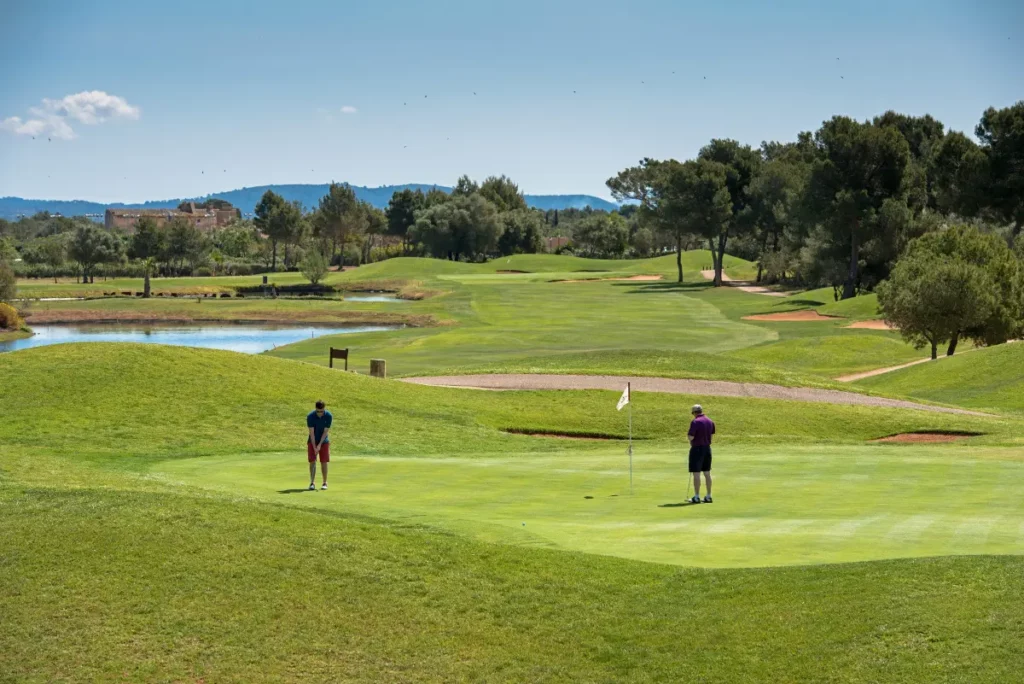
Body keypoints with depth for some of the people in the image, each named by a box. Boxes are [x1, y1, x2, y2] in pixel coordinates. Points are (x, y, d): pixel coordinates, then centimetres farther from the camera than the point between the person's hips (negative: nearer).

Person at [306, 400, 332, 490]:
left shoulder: (328, 416, -17)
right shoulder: (310, 416, -19)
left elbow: (326, 432, -14)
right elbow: (311, 433, -19)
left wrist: (319, 445, -17)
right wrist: (314, 447, -22)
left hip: (324, 441, 0)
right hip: (312, 441, 0)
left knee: (324, 462, -3)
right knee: (312, 462, -6)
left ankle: (325, 483, 4)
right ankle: (312, 483, -2)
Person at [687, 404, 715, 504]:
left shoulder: (695, 422, -17)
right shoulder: (710, 422, 6)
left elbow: (691, 437, -20)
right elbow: (711, 435, 12)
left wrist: (687, 436, 2)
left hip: (697, 449, -7)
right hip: (707, 448, 7)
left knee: (696, 473, -2)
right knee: (707, 473, 11)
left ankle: (696, 497, -1)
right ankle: (708, 496, 13)